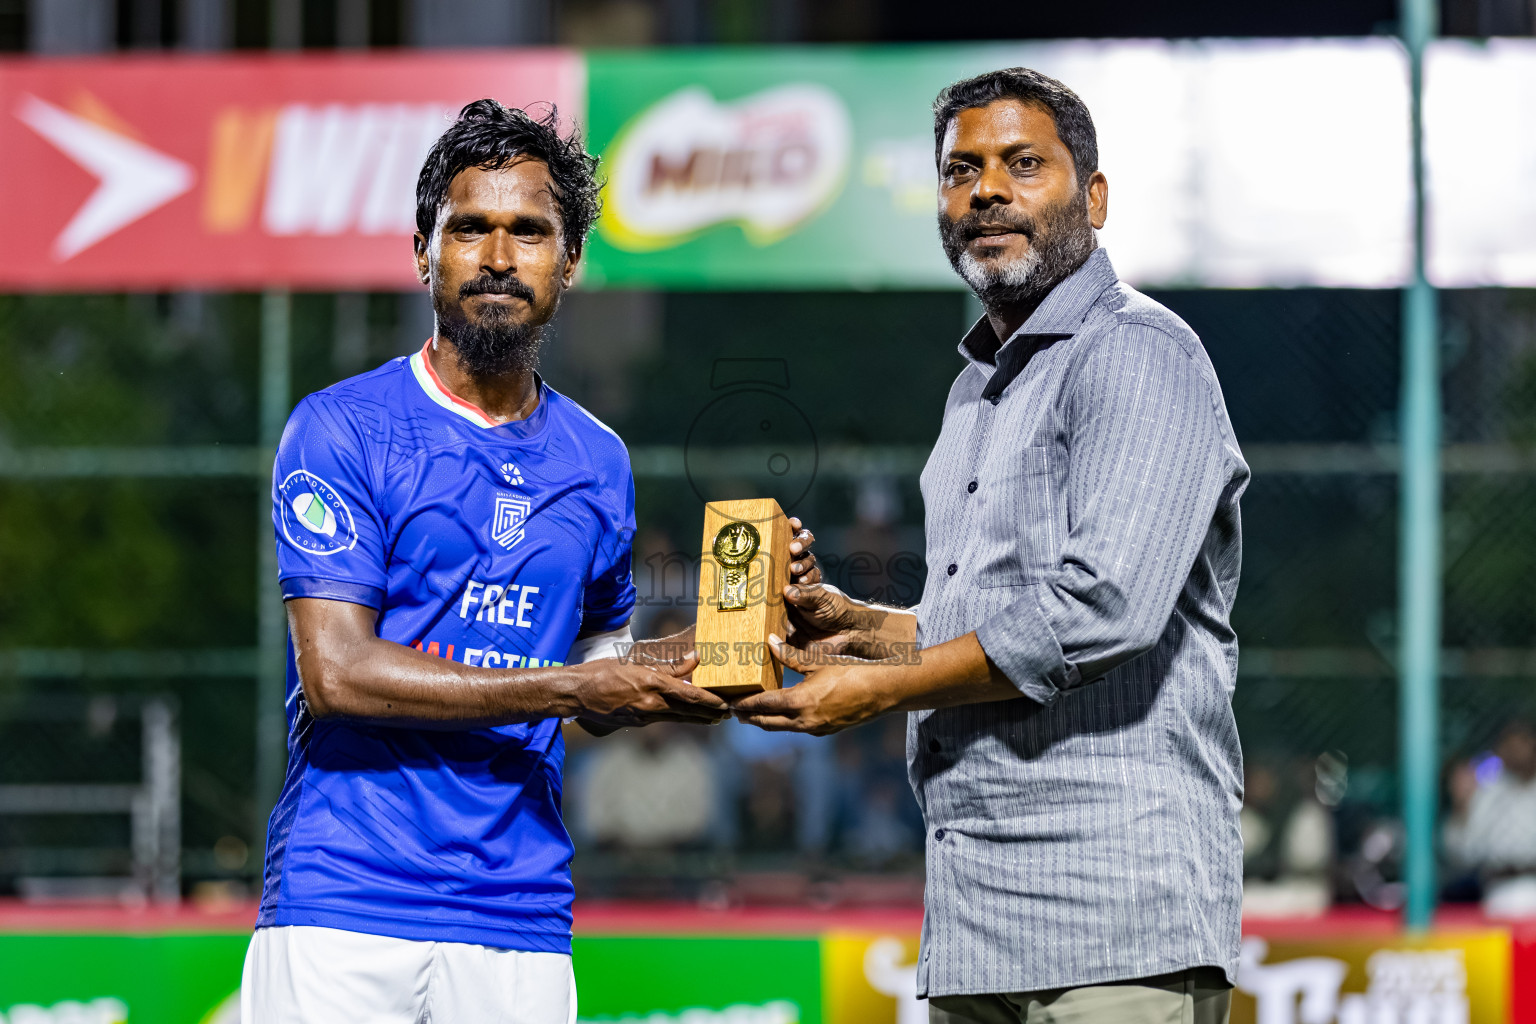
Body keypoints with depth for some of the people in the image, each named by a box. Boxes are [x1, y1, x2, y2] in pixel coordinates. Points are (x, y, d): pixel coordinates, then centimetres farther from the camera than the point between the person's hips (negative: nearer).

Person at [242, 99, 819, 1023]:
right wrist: (571, 685, -12)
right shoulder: (340, 429, -2)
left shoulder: (596, 462, 13)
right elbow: (336, 671, -11)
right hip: (344, 909, -4)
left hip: (518, 924, 4)